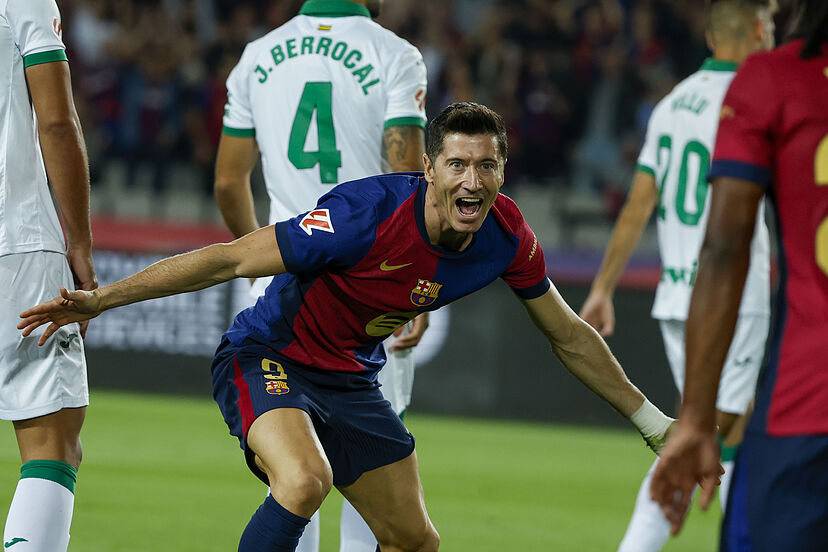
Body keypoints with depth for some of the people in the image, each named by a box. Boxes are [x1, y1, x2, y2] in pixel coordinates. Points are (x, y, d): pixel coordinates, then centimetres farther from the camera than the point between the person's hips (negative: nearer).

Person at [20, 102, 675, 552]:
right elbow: (231, 258, -26)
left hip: (350, 379, 7)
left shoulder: (505, 236, -12)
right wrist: (99, 300, -26)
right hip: (266, 356, -7)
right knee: (305, 480, -35)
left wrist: (652, 421, 12)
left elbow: (569, 336, 6)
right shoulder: (367, 215, -32)